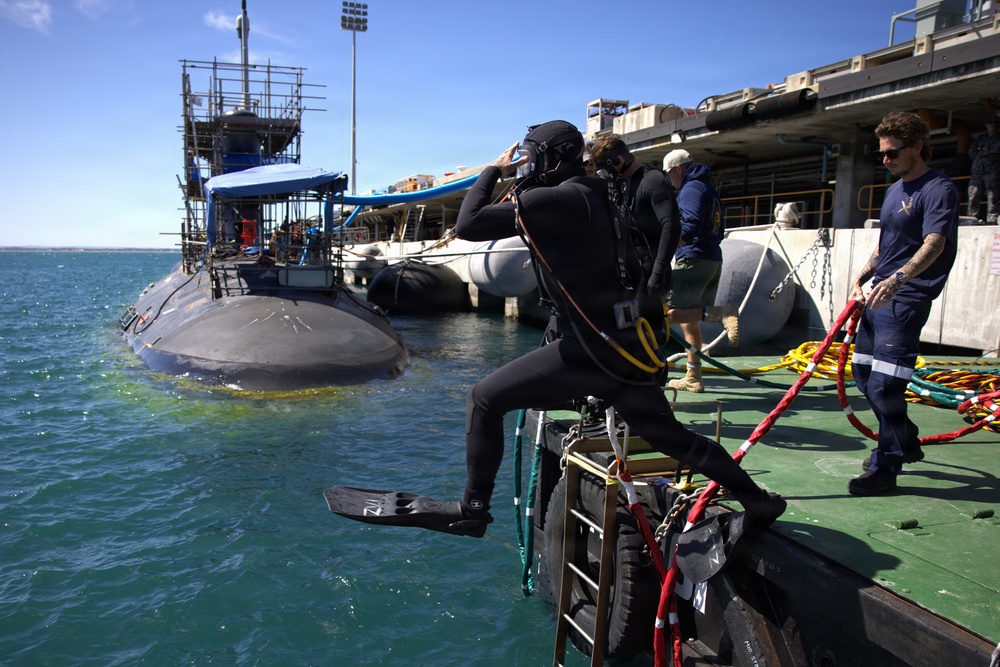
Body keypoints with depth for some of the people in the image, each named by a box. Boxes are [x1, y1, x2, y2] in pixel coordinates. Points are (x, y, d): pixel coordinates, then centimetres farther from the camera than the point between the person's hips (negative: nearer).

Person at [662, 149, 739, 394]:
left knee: (670, 313, -14)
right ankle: (693, 378, 16)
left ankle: (722, 313, -26)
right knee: (689, 319, 13)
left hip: (693, 261, -10)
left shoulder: (691, 188, -7)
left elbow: (691, 227, -23)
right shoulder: (710, 189, 22)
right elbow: (719, 231, 25)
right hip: (714, 261, 10)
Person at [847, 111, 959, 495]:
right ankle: (905, 442, 33)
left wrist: (897, 278, -41)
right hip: (879, 294, 10)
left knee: (884, 384, -13)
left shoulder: (938, 189, -10)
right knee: (863, 372, 15)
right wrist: (862, 278, 14)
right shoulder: (895, 189, 18)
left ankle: (886, 468, -1)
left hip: (907, 299, -10)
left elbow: (934, 244, -25)